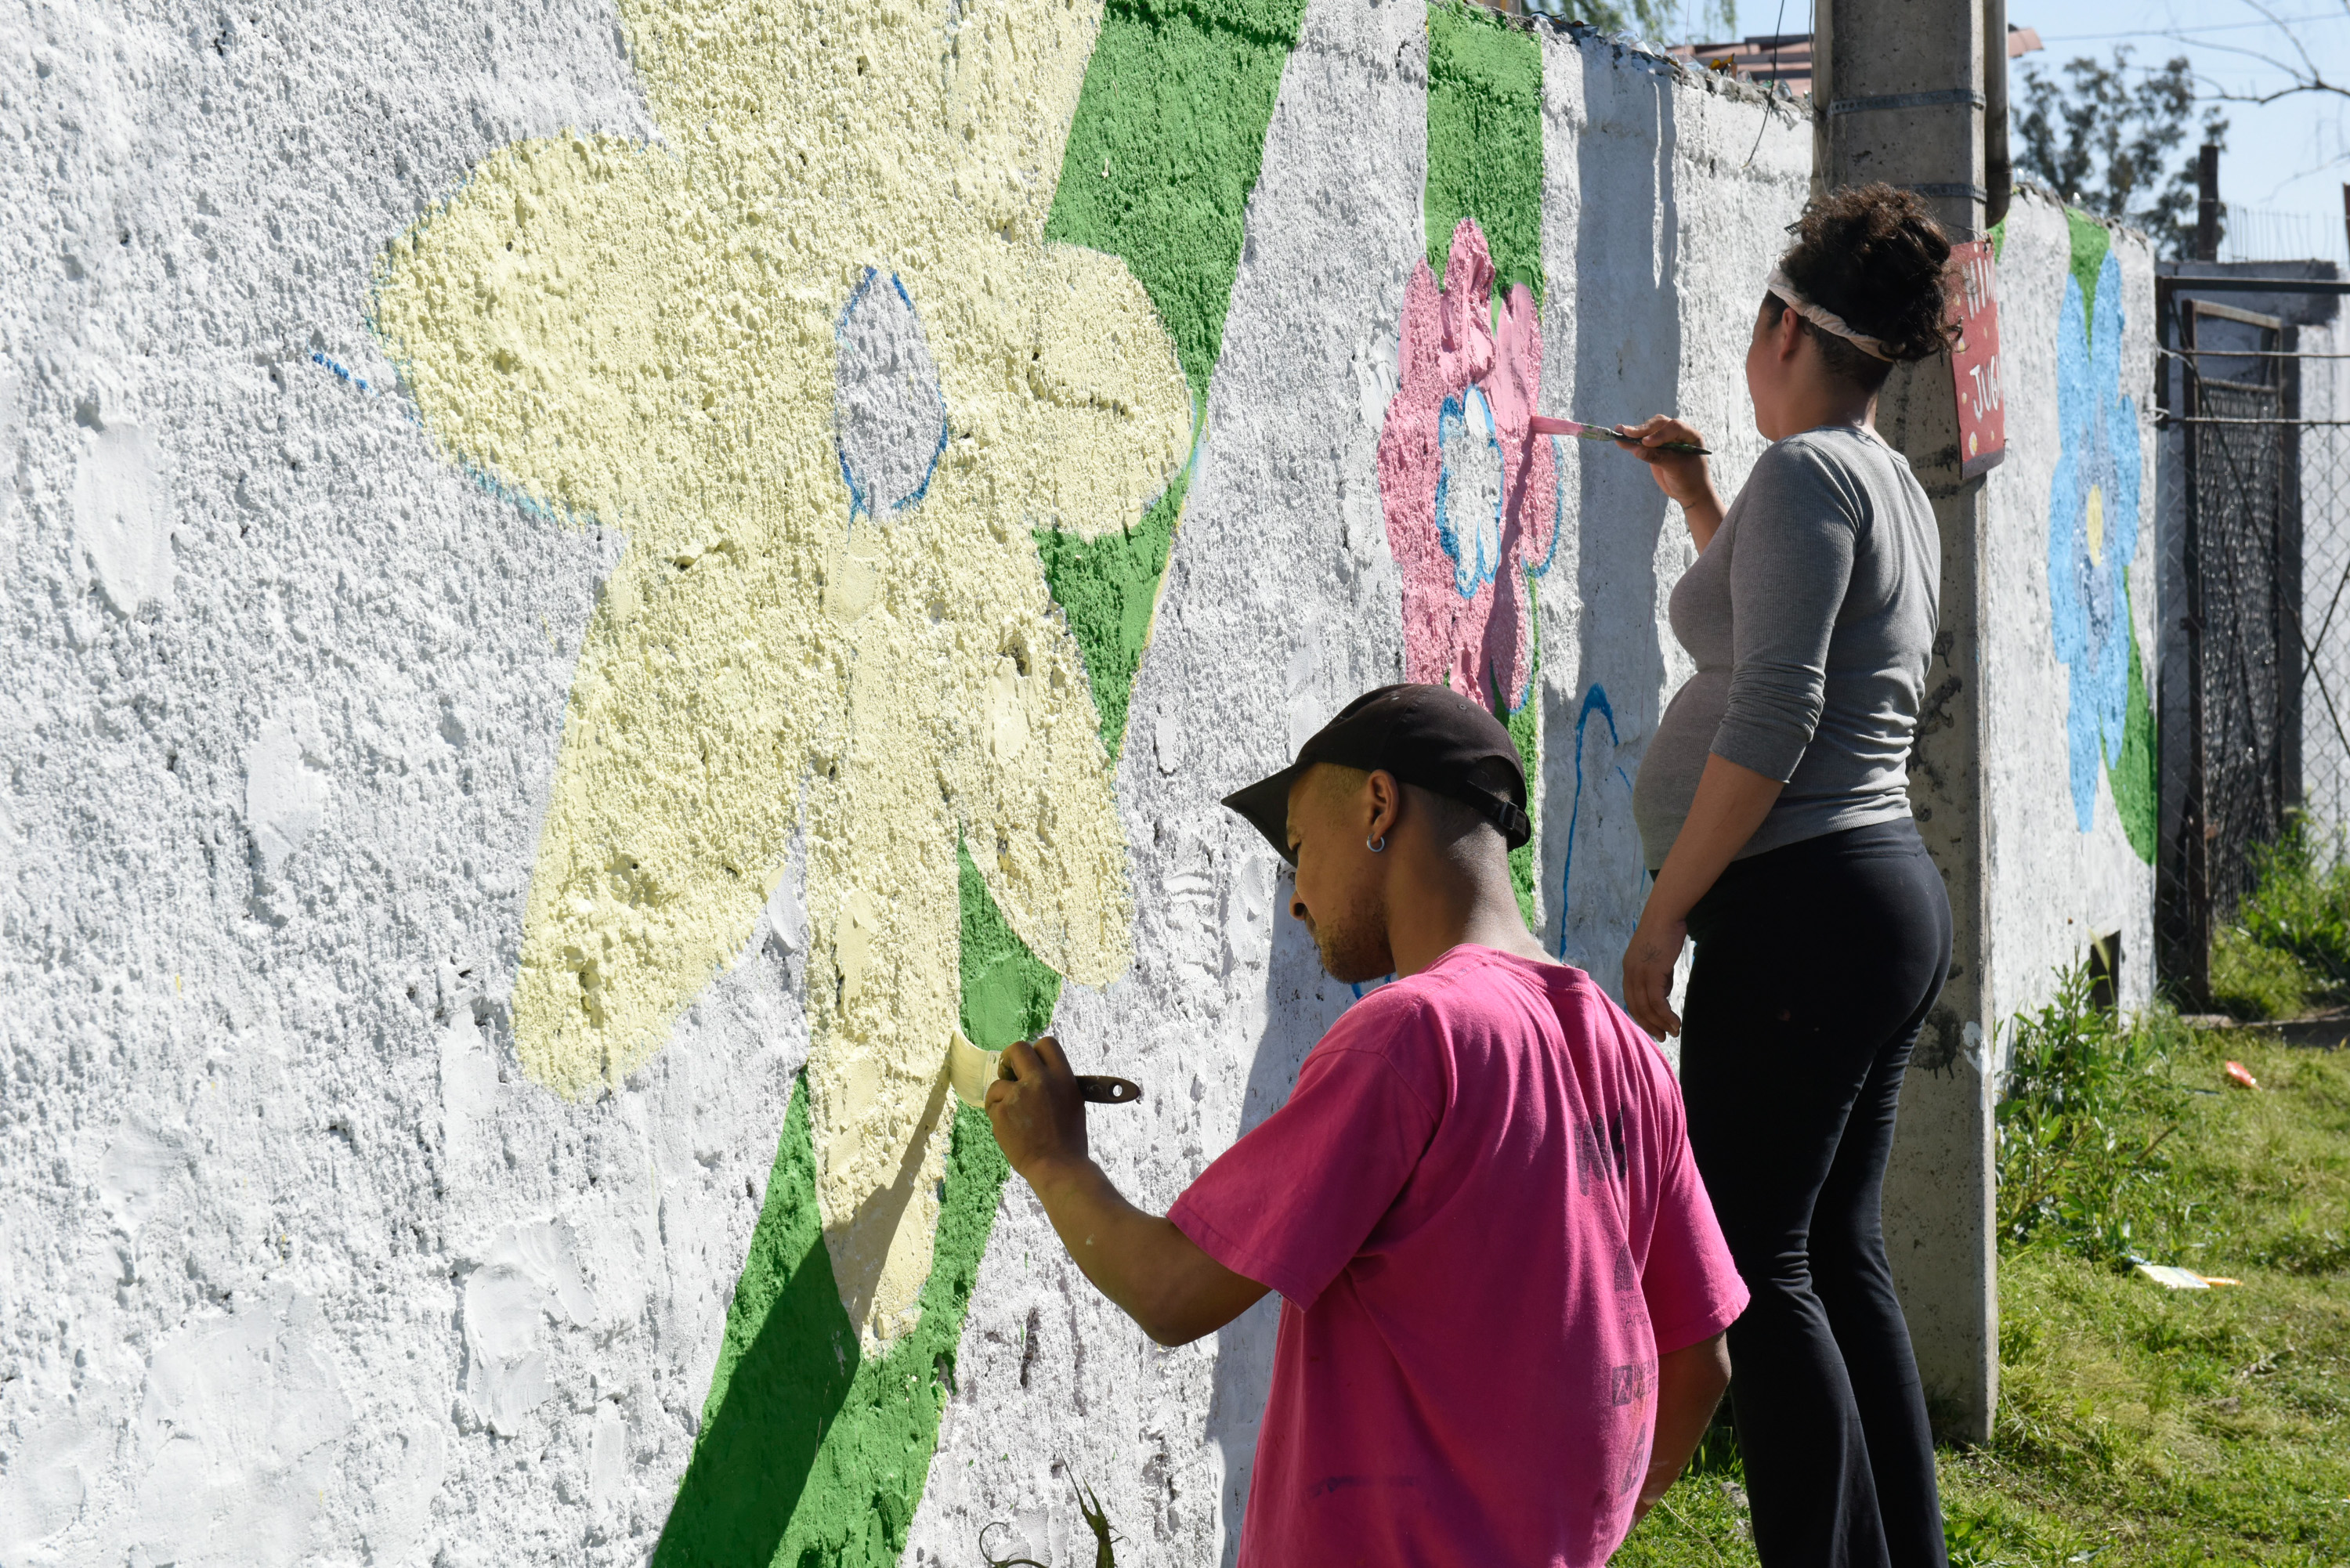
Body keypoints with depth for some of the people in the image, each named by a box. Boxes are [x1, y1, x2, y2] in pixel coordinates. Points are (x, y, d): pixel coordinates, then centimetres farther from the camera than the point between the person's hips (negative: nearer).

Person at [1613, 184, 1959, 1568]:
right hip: (1893, 895, 10)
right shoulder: (1896, 488, 18)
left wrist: (1661, 918, -17)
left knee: (1753, 1264, -7)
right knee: (1838, 1253, 13)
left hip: (1804, 907, -10)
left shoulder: (1808, 471, -11)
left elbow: (1771, 717, -20)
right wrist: (1698, 505, 35)